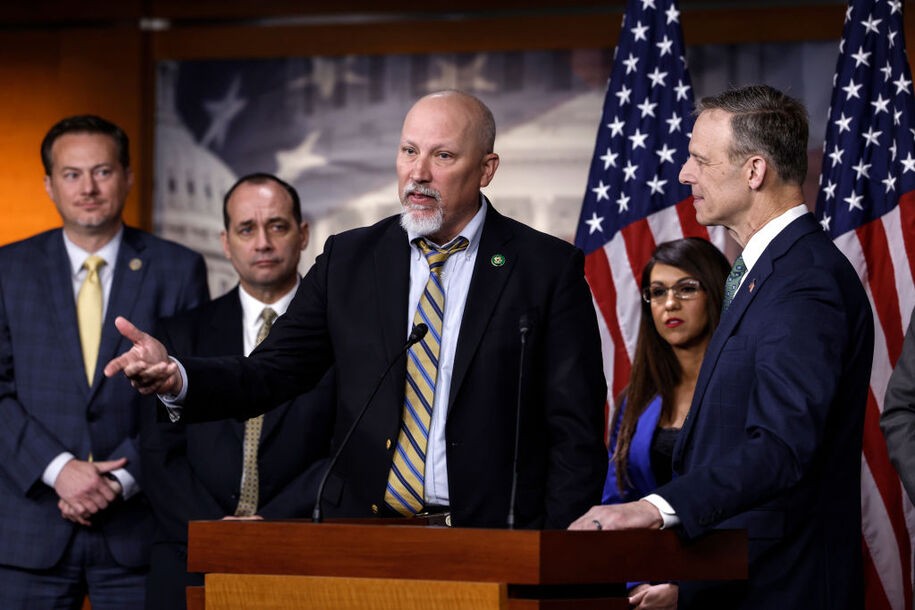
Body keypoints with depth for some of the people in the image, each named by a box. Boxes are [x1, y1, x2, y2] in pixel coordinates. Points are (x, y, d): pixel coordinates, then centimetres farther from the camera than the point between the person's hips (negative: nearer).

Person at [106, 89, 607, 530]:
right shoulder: (349, 259, 11)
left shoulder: (548, 267, 2)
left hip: (493, 544, -3)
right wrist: (176, 377, -12)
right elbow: (271, 373, 7)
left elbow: (575, 430, 0)